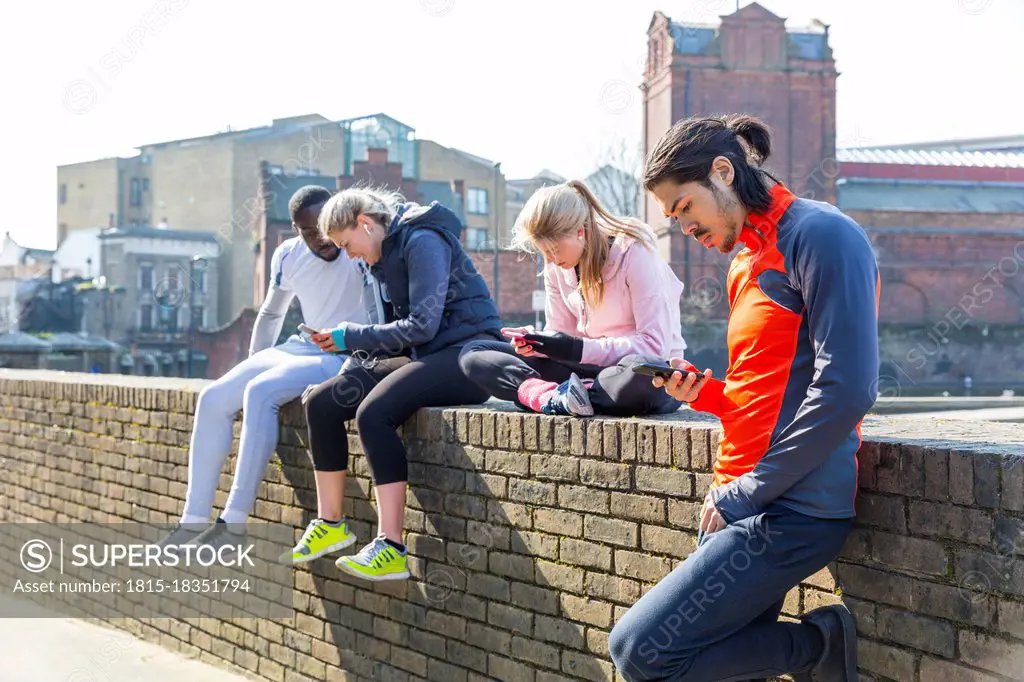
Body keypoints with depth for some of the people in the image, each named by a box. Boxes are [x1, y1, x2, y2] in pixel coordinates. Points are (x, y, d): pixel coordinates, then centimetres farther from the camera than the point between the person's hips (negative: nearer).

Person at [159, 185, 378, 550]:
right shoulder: (288, 256, 4)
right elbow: (271, 314, 19)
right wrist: (254, 363, 15)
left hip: (345, 357, -7)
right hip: (300, 347, 7)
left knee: (261, 393, -29)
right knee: (213, 399, -7)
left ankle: (233, 523, -28)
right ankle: (194, 522, -6)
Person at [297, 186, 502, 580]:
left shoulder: (422, 241, -11)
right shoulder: (387, 255, 18)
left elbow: (422, 325, -18)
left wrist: (353, 337, -9)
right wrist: (348, 343, 2)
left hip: (464, 352, -9)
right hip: (422, 356, 9)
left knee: (373, 412, -31)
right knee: (321, 403, -5)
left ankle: (391, 550, -30)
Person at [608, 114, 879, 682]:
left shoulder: (821, 235, -10)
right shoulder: (745, 261, 18)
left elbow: (846, 391, -18)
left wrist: (742, 496, -15)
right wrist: (706, 394, 3)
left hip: (789, 509, -9)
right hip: (748, 507, 9)